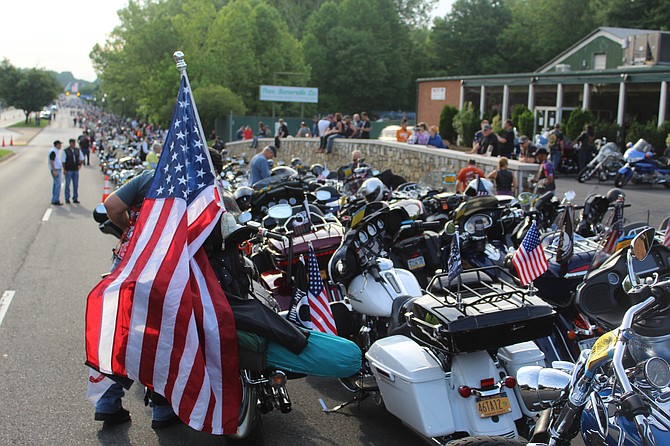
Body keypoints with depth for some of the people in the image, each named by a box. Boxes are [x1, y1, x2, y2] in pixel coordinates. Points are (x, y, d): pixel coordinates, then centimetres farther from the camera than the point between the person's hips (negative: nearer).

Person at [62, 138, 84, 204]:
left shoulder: (78, 150, 8)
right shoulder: (65, 151, -3)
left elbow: (82, 158, 20)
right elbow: (63, 161, -3)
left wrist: (80, 164, 3)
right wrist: (64, 170, -9)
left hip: (76, 170, 4)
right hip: (68, 170, -4)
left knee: (76, 185, 6)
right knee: (67, 185, 1)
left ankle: (75, 198, 13)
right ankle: (67, 198, 7)